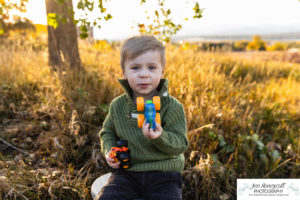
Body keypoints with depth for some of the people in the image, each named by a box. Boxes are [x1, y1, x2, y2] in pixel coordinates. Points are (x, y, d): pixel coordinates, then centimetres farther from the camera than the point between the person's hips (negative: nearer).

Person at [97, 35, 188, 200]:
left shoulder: (172, 106, -9)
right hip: (127, 171, 2)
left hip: (163, 174, -1)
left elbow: (180, 145, -10)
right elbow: (107, 132, 17)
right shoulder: (117, 106, 1)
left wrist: (160, 137, -30)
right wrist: (109, 151, -3)